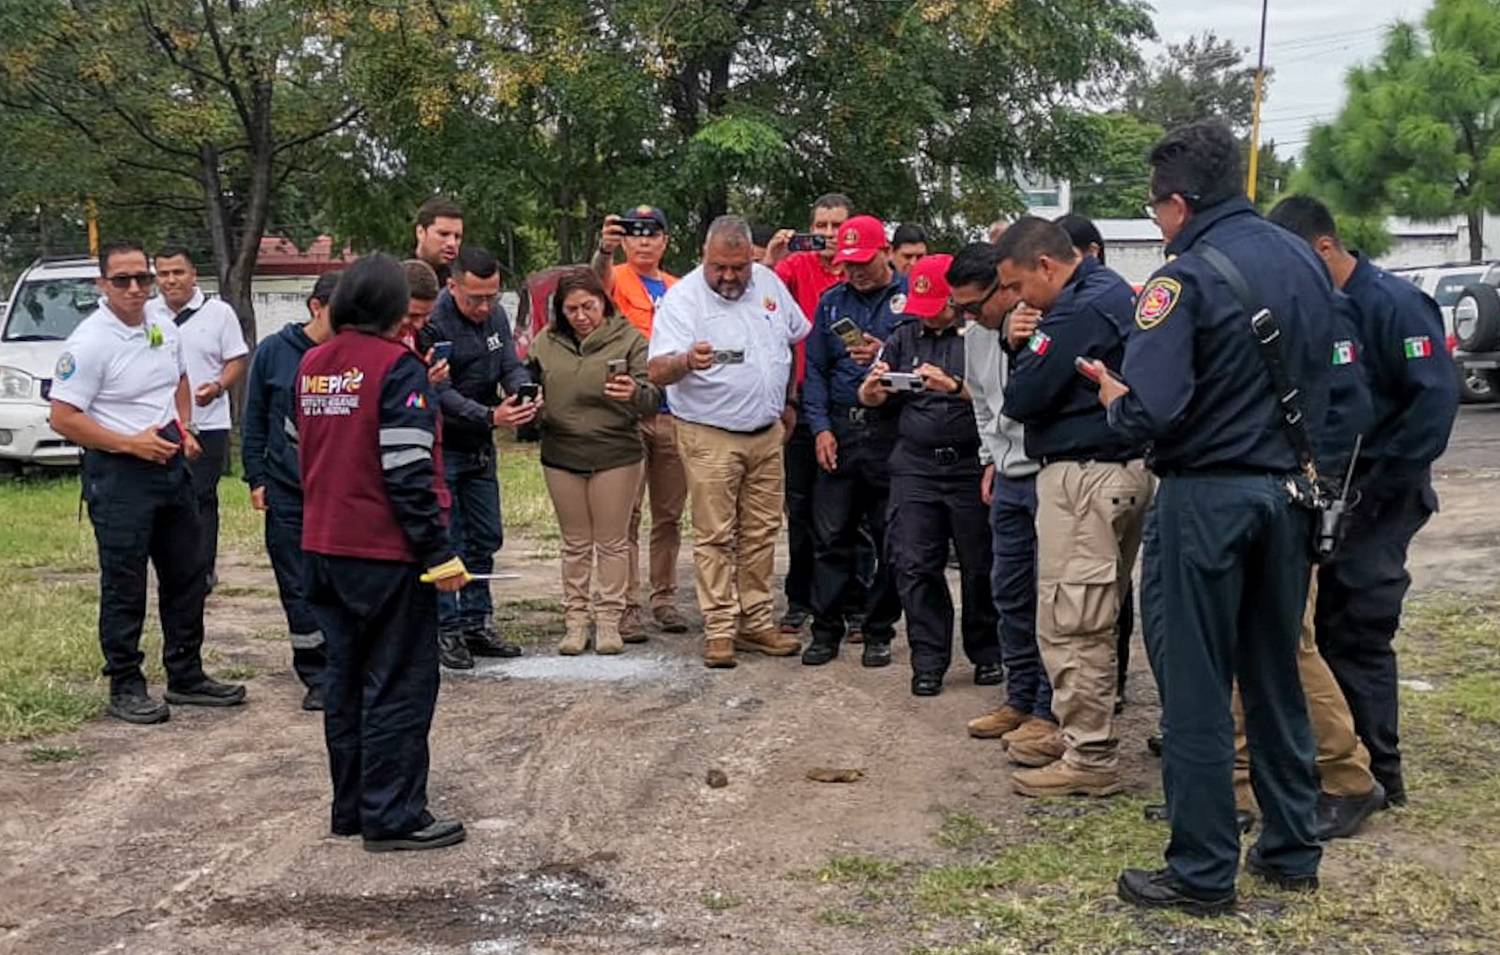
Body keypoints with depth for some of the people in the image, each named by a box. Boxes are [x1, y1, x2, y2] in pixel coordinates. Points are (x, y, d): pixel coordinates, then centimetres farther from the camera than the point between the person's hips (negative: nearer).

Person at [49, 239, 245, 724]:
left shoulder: (164, 330, 7)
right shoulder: (89, 342, -14)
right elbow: (63, 418, -16)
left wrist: (184, 430, 8)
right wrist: (131, 443, -20)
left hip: (170, 465, 8)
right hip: (118, 472, -7)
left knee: (187, 576, 13)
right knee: (123, 587, 0)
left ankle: (186, 676, 25)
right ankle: (125, 688, 11)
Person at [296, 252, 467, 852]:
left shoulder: (311, 366, 9)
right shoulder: (396, 365, -14)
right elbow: (408, 472, -19)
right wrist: (439, 554, -17)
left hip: (324, 549, 8)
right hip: (385, 554, -7)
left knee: (345, 679, 15)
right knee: (399, 685, 0)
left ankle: (351, 806, 22)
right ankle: (392, 817, 2)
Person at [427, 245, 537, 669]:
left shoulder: (496, 315, 3)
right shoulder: (433, 323, -21)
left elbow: (512, 366, 2)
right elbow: (440, 394, -24)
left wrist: (525, 394, -21)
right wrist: (490, 415, -35)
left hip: (480, 445, 8)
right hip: (441, 447, -8)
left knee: (485, 538, 12)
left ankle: (476, 623, 21)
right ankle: (447, 630, 6)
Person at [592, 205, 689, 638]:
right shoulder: (617, 279, 0)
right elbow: (599, 275, -24)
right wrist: (604, 249, -47)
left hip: (673, 414, 5)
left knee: (669, 514, 10)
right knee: (626, 514, -4)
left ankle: (664, 597, 20)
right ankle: (627, 605, -1)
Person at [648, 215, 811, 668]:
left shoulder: (768, 283, 5)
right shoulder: (682, 298, -12)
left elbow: (797, 338, 21)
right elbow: (658, 372, -23)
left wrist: (789, 402, 19)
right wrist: (687, 361, -45)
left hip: (767, 433, 6)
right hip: (710, 437, -5)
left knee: (761, 533, 10)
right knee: (715, 537, -3)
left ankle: (755, 622, 19)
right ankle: (719, 630, 3)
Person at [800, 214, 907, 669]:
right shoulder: (831, 301, 13)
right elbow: (814, 369, 11)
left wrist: (885, 356, -21)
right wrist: (820, 427, 1)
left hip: (890, 431, -3)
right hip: (838, 430, 3)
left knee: (890, 538, 4)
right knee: (830, 534, 2)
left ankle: (880, 631, 15)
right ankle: (826, 628, 11)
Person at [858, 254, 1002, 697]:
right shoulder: (905, 337, 13)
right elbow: (872, 400, 15)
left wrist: (954, 386, -30)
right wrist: (872, 388, -8)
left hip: (971, 465, -4)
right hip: (915, 465, 4)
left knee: (979, 566, 6)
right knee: (914, 565, -1)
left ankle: (987, 653, 22)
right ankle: (928, 660, 7)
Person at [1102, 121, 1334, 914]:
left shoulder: (1187, 277, -16)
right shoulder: (1305, 263, 5)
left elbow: (1148, 411, -25)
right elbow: (1322, 381, 12)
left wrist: (1113, 395, -5)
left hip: (1206, 498, -7)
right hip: (1286, 491, 7)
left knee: (1195, 689, 2)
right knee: (1277, 678, 17)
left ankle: (1203, 873, 8)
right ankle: (1291, 848, 26)